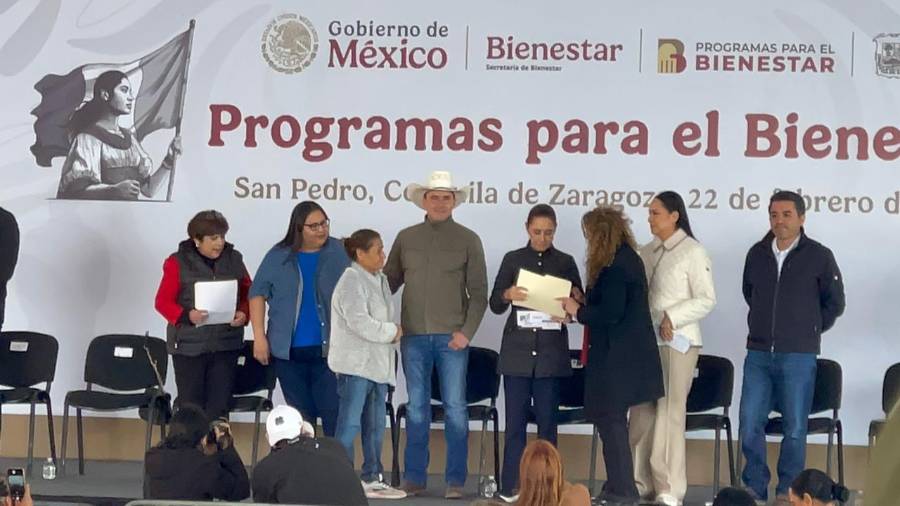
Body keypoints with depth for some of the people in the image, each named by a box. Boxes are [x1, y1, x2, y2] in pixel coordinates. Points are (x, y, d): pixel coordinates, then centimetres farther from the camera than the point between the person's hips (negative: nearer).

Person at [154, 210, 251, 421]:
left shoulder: (234, 259, 6)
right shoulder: (178, 262, -5)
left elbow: (248, 293, 14)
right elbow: (163, 301, -6)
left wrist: (244, 313, -8)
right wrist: (187, 316, -24)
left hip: (225, 345, 3)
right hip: (188, 346, -3)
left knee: (219, 407, 3)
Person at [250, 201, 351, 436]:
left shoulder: (339, 253, 1)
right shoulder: (279, 256, 2)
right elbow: (258, 293, 5)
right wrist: (259, 337, -2)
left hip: (327, 350, -1)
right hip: (288, 351, 1)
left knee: (333, 414, -5)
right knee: (300, 417, 11)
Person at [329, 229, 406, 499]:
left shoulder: (379, 280, 15)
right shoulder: (352, 281, -12)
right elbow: (359, 322, -20)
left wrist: (393, 333, 1)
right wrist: (392, 332, -11)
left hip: (378, 363, 9)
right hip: (356, 363, -9)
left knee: (375, 426, 12)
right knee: (349, 424, -5)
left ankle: (373, 478, 18)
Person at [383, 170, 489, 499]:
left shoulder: (468, 240, 4)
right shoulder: (406, 238, 10)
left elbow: (478, 293, 1)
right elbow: (388, 283, 13)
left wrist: (466, 332, -8)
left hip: (452, 337, -2)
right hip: (414, 336, 2)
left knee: (455, 409, -2)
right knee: (416, 409, 6)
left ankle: (455, 480, 2)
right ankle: (414, 478, 12)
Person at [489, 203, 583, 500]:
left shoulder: (565, 262, 7)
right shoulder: (513, 260, 6)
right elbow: (495, 305, 4)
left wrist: (576, 299, -14)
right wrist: (507, 295, -17)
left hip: (551, 353, 0)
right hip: (517, 350, 0)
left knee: (547, 420, 2)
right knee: (515, 420, -1)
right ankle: (511, 486, 2)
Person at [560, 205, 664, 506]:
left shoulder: (615, 266, -18)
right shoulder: (628, 259, 14)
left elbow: (610, 313, -22)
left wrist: (578, 311, -7)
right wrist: (580, 309, 9)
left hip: (617, 358, -10)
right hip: (629, 354, 10)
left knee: (610, 421, -4)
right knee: (613, 421, 14)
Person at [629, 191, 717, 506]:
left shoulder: (693, 252, -5)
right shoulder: (648, 252, 13)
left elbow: (707, 300, -8)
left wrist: (672, 317, -17)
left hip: (678, 342, -6)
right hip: (646, 341, 6)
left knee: (669, 413, -5)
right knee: (642, 413, 4)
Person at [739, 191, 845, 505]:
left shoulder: (819, 256, -4)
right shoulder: (756, 254, 5)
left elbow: (834, 303, 8)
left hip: (799, 357, -3)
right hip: (758, 354, 3)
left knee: (795, 428, 2)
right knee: (750, 424, 2)